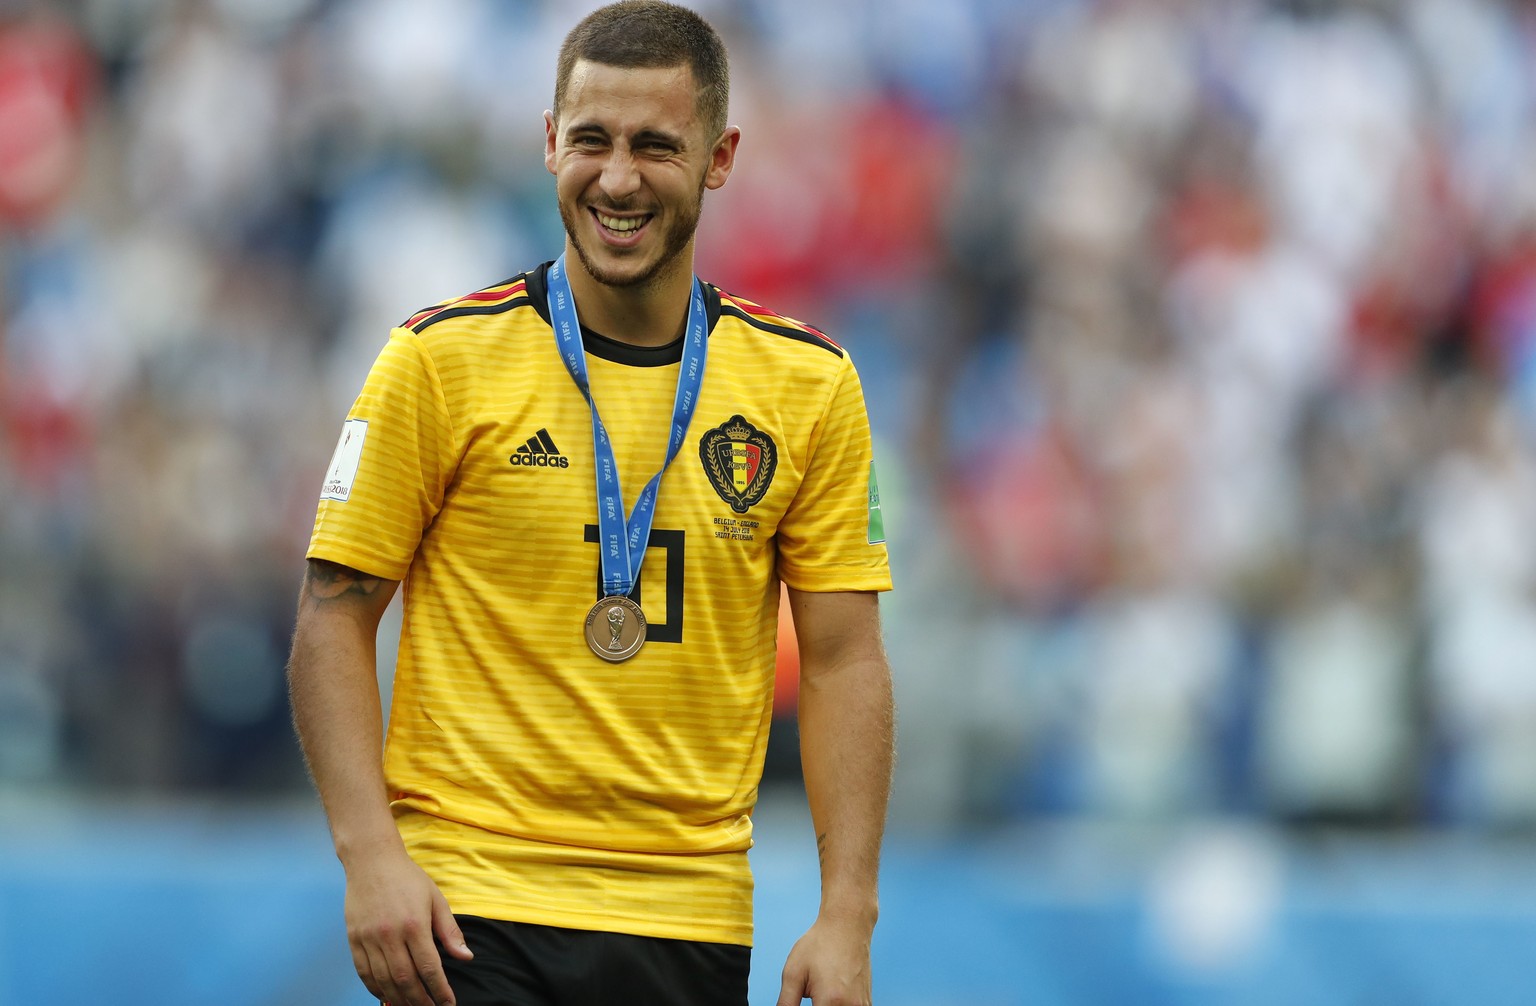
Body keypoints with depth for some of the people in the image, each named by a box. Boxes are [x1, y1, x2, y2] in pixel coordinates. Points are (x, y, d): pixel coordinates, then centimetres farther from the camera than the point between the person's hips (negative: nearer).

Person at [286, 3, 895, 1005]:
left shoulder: (810, 384, 4)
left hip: (693, 921, 2)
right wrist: (370, 854, -12)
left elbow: (844, 659, 5)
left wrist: (847, 918, -4)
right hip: (468, 903, -2)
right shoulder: (440, 359, -2)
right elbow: (334, 614, 0)